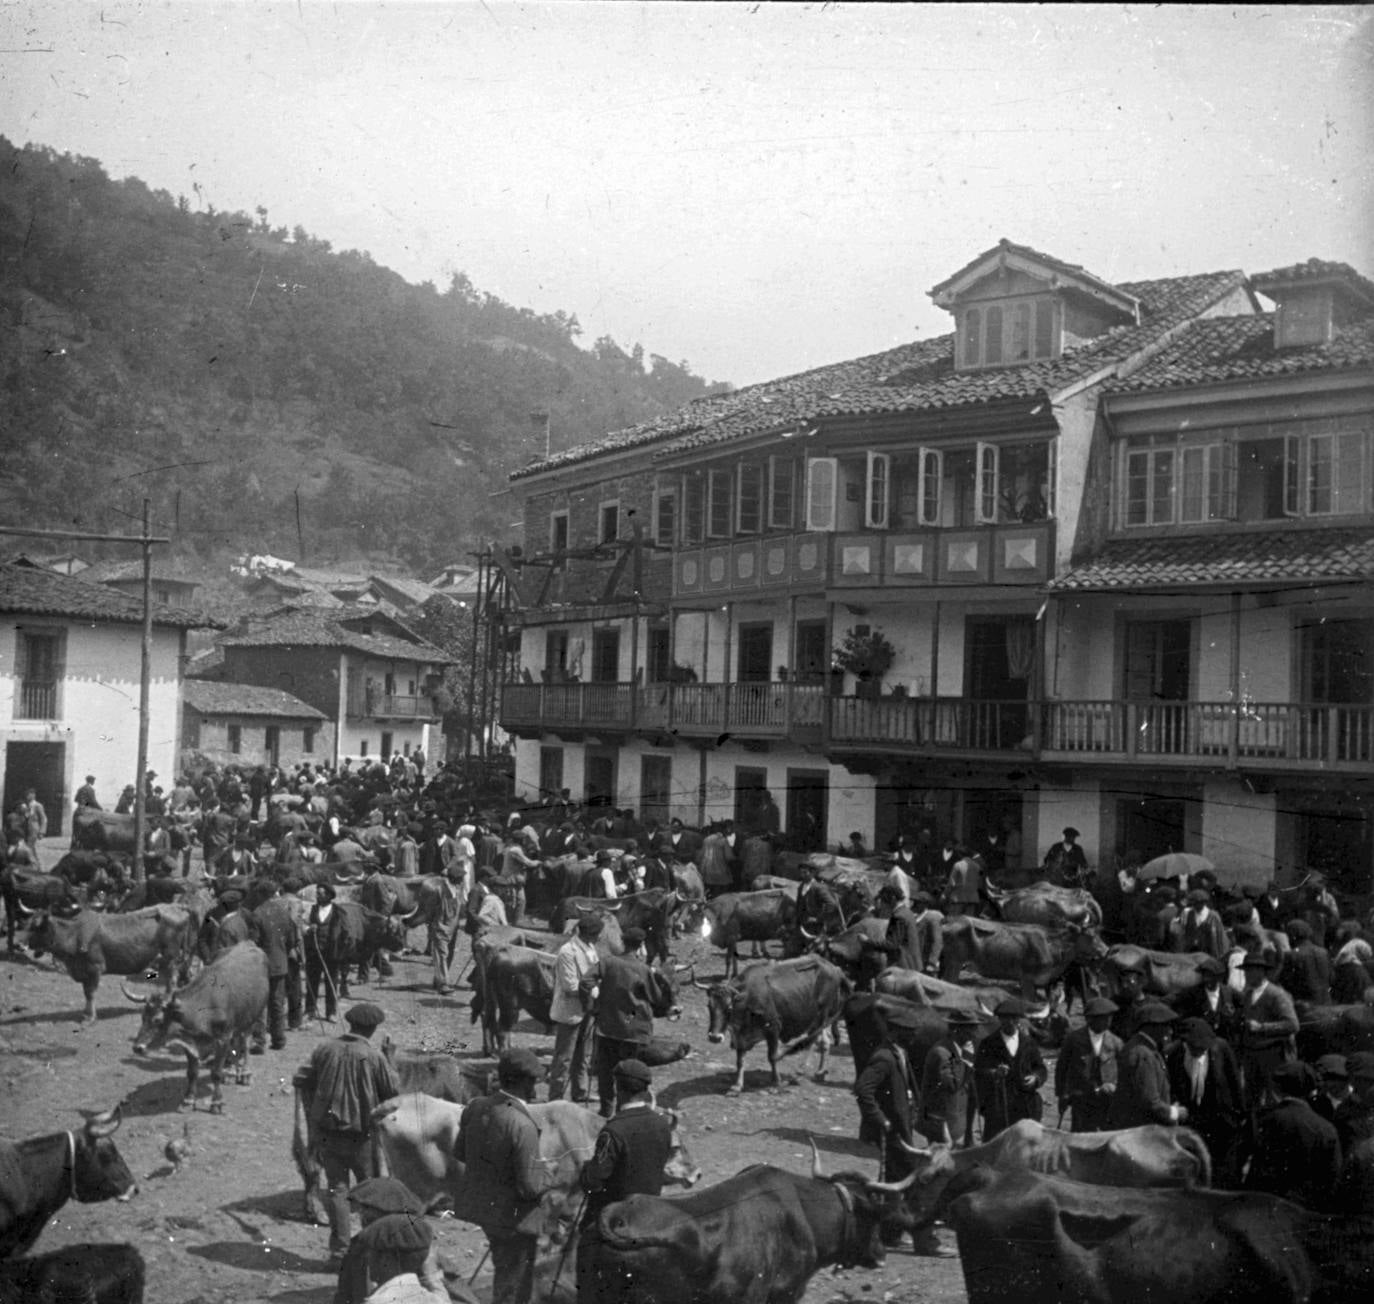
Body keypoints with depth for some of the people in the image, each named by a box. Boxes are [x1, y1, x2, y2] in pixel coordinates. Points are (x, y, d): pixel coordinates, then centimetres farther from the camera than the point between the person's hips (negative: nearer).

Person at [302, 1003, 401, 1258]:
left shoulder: (324, 1051, -2)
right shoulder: (374, 1056, -13)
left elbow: (306, 1082, 6)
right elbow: (393, 1092, -7)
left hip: (329, 1133, 3)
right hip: (362, 1134, -3)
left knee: (337, 1189, 10)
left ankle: (340, 1247, 10)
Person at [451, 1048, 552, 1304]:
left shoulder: (476, 1108, -8)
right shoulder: (523, 1126, -29)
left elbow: (460, 1153, 7)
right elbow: (529, 1187, -25)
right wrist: (546, 1173, -5)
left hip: (480, 1204, 7)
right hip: (513, 1215, -7)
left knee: (505, 1274, 30)